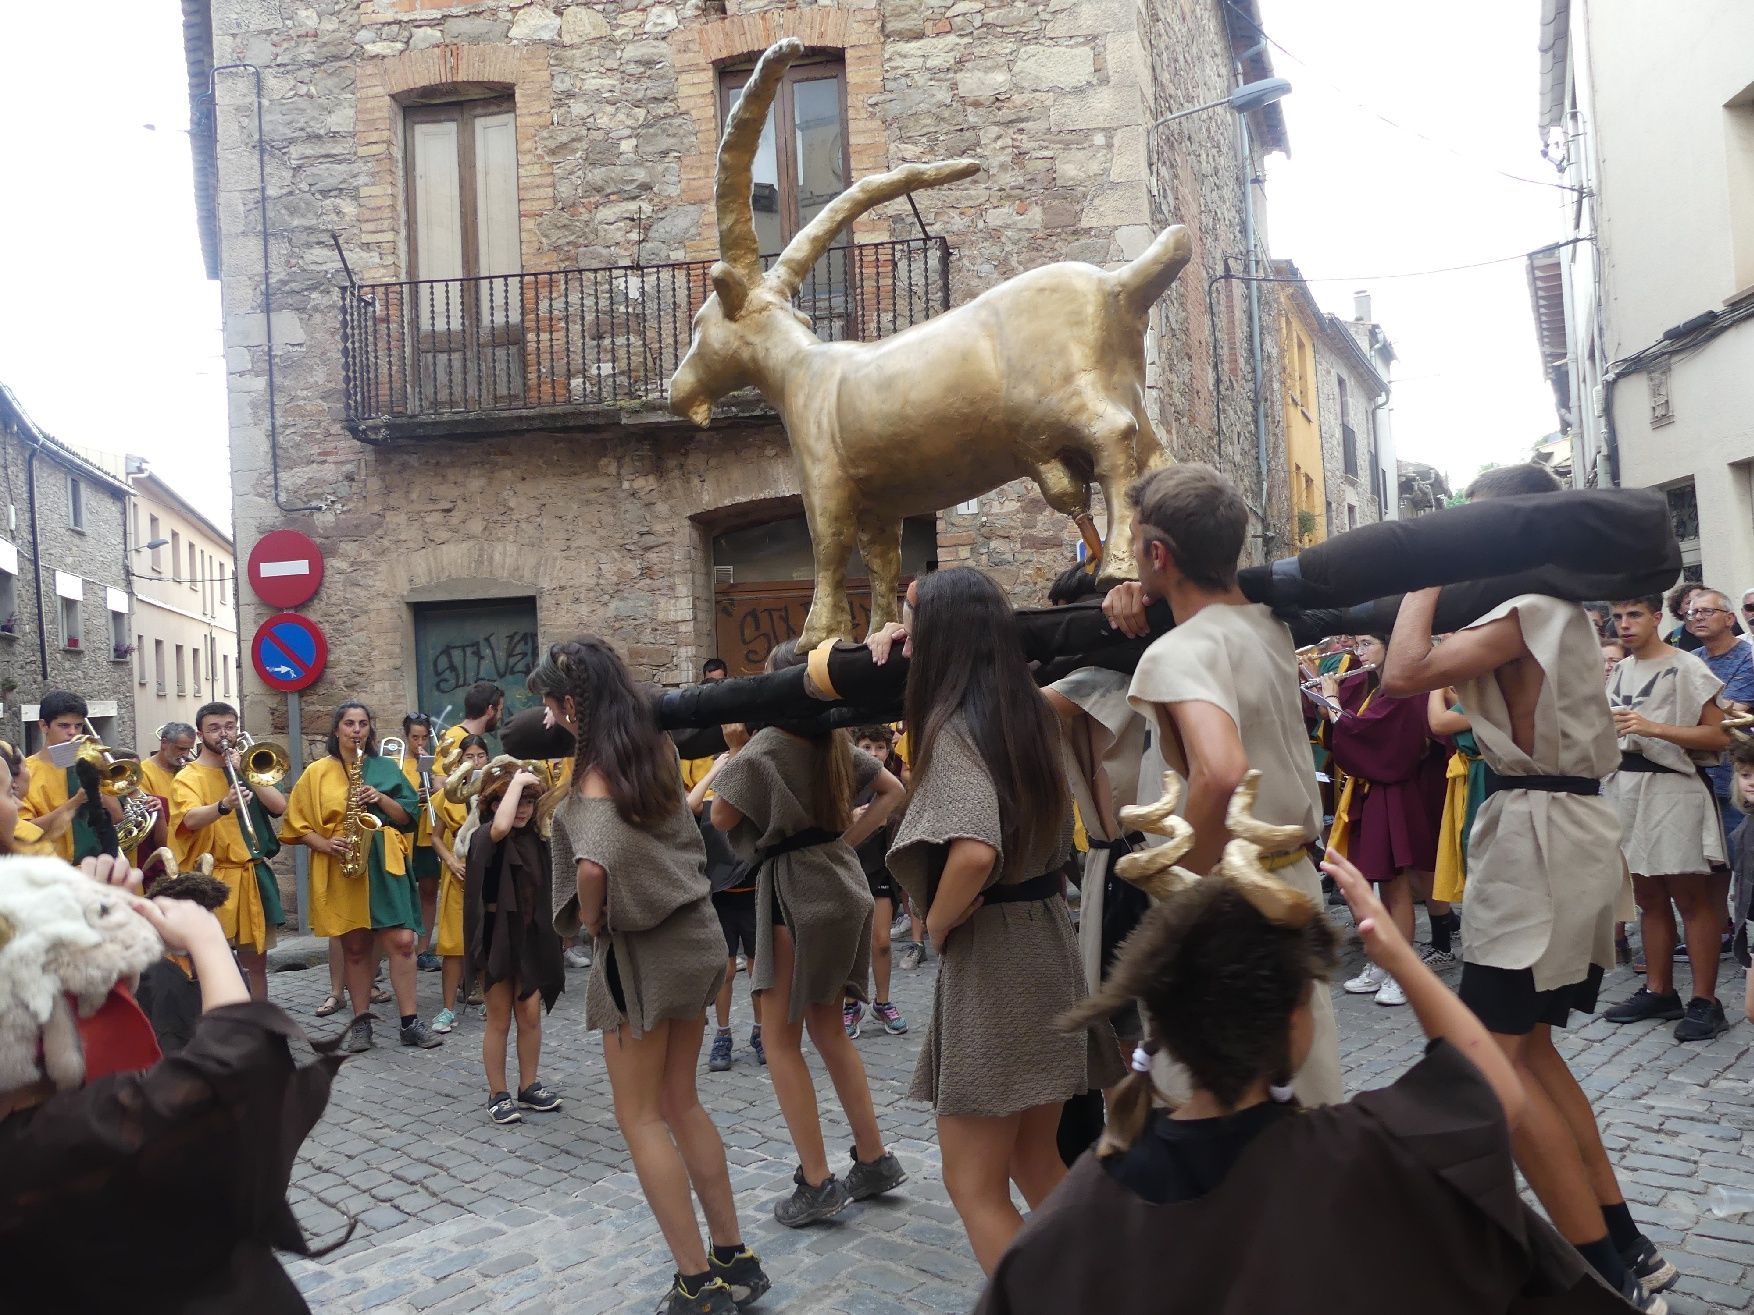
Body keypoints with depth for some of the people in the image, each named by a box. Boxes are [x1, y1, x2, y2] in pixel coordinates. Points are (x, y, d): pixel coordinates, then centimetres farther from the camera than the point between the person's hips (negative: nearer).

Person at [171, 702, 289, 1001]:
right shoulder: (189, 777, -1)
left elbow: (279, 806, -1)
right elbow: (191, 819, -22)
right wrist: (224, 805, -42)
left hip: (254, 876, 5)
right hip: (214, 880, -5)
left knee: (256, 962, 12)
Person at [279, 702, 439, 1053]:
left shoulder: (386, 768, 10)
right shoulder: (317, 773, 7)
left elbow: (408, 817, 6)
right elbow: (296, 826, 4)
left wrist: (380, 798, -11)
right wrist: (324, 844, -12)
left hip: (384, 862, 0)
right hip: (340, 866, 0)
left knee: (401, 941, -8)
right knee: (355, 947, 6)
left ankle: (410, 1022, -1)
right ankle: (361, 1022, 17)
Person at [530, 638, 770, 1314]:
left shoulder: (596, 772, -18)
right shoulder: (656, 746, 4)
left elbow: (594, 865, -35)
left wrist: (589, 917, -14)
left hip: (642, 950, -8)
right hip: (694, 934, 8)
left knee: (641, 1117, 6)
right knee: (680, 1103, 18)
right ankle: (735, 1259, 24)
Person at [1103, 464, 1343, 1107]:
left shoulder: (1178, 652, -21)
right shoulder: (1270, 623, 4)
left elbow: (1221, 771, -38)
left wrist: (1182, 883, -24)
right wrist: (1145, 598, 9)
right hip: (1299, 874, 8)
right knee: (1310, 1072, 18)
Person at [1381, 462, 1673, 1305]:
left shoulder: (1526, 609, -15)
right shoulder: (1557, 605, 15)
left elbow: (1407, 673, -25)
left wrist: (1427, 575, -11)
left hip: (1538, 833, -10)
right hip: (1568, 824, 10)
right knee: (1527, 1046, 15)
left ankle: (1607, 1274, -1)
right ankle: (1626, 1247, 20)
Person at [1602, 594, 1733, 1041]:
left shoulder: (1686, 667, -6)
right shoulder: (1620, 671, 15)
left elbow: (1718, 736, -11)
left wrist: (1654, 727, -20)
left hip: (1670, 786, -7)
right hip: (1625, 785, 7)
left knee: (1691, 896, -3)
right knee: (1648, 896, 11)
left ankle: (1705, 1001, 2)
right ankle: (1658, 991, 18)